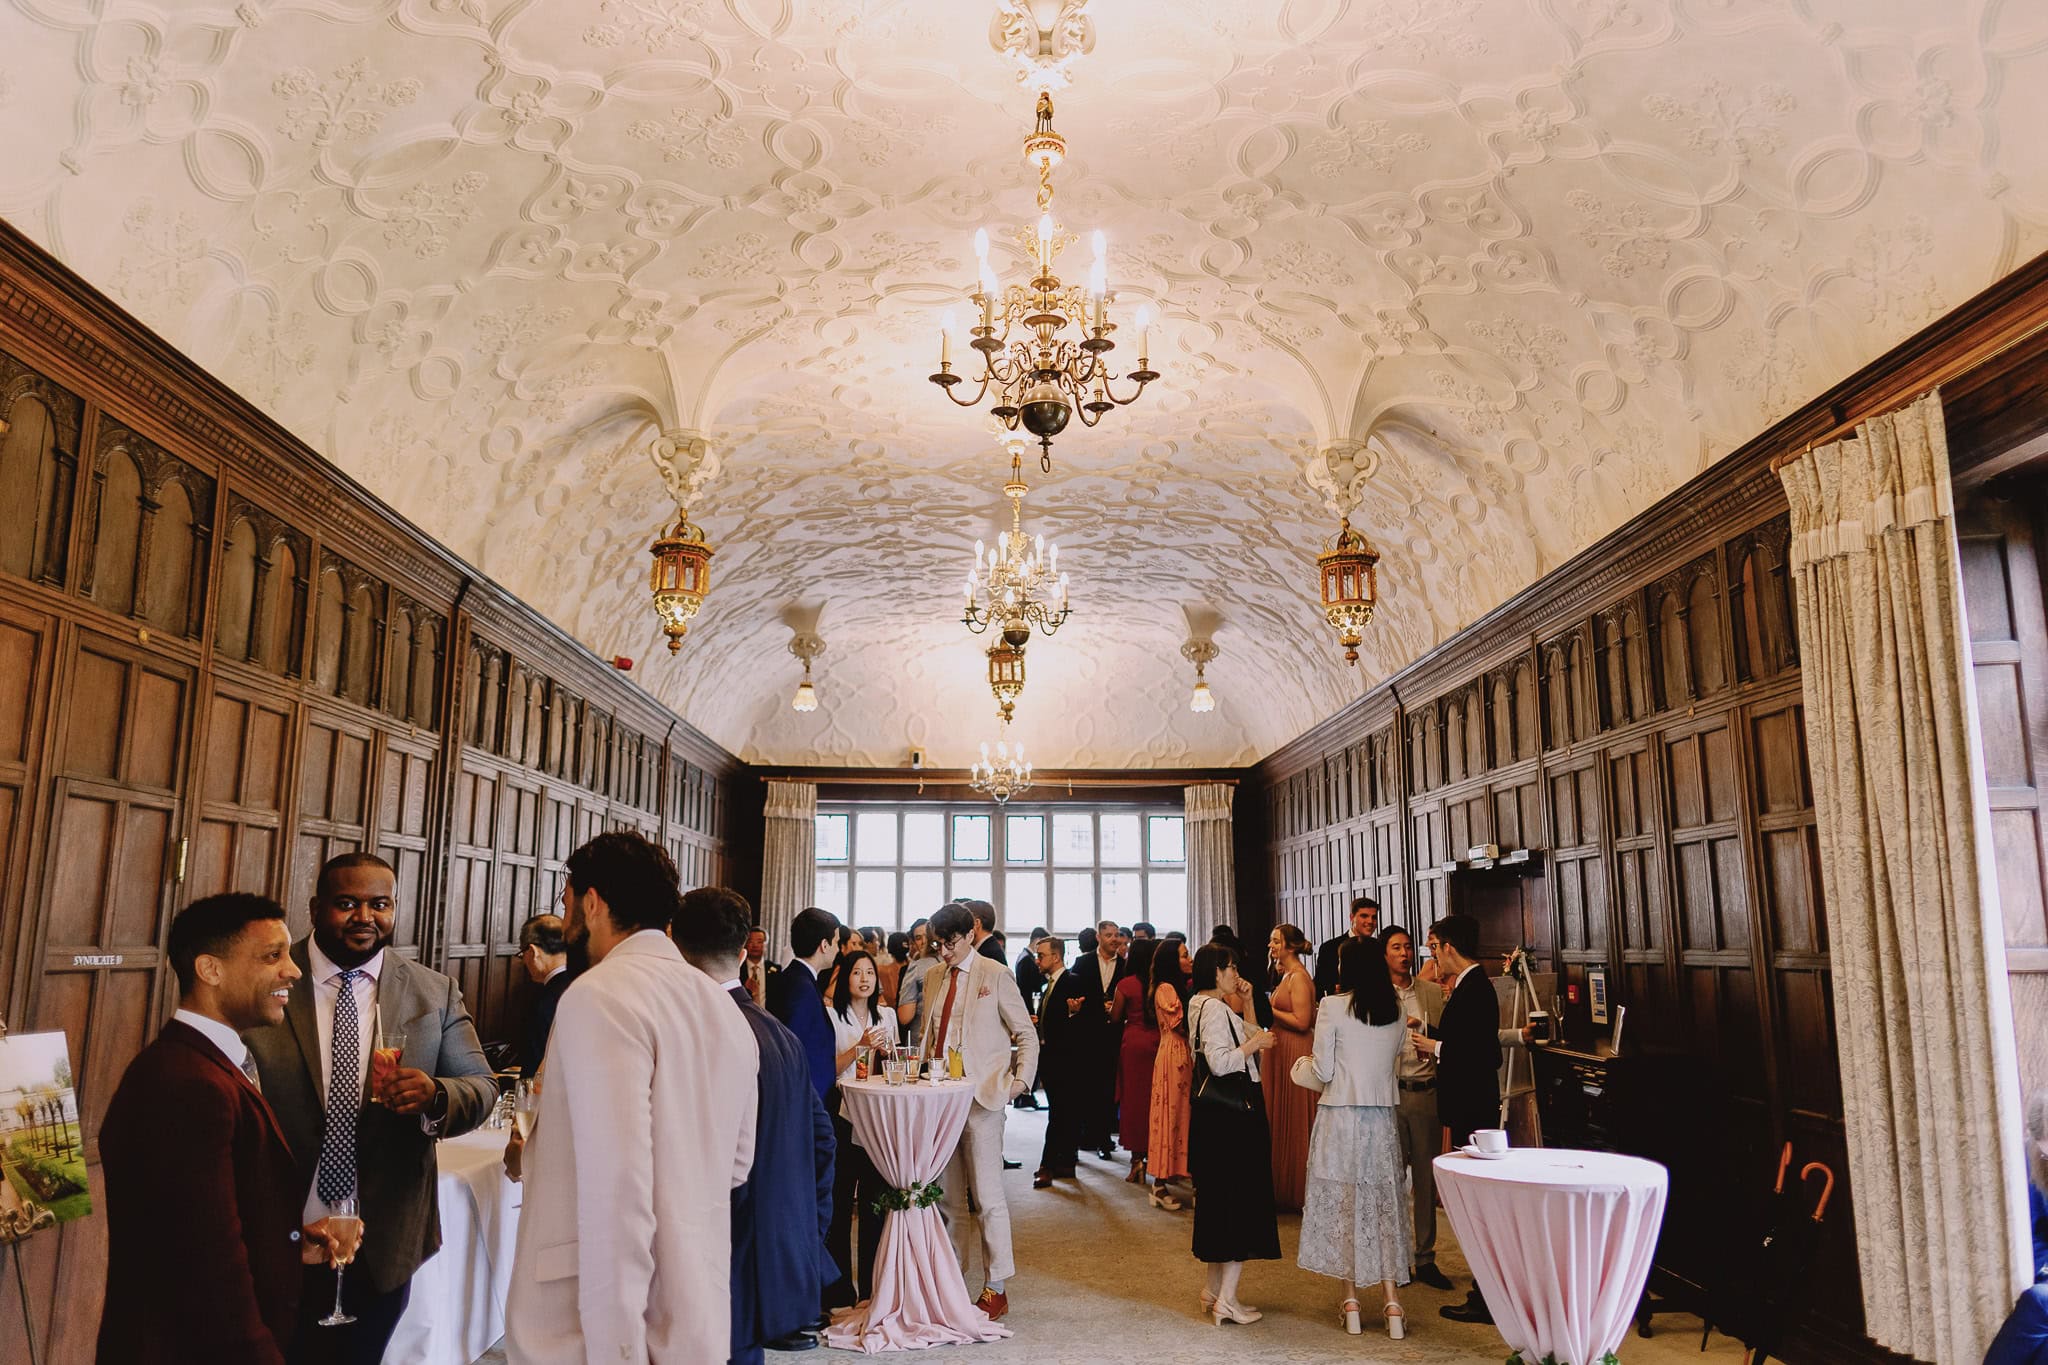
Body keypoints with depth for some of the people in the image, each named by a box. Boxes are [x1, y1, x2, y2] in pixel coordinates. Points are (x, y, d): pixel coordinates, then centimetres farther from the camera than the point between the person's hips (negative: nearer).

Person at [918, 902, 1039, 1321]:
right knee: (947, 1196, 12)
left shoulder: (996, 976, -4)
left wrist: (1021, 1077, -13)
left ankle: (996, 1289, 8)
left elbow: (1027, 1035, -1)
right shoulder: (933, 976, 12)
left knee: (987, 1195, -2)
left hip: (981, 1096, -5)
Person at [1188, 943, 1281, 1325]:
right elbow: (1220, 1062, -24)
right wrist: (1255, 1043, -14)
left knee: (1219, 1196, 16)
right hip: (1233, 1111, -10)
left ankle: (1214, 1291, 24)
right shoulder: (1215, 1008, -16)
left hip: (1215, 1110, 10)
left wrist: (1246, 1004, 13)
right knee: (1243, 1197, -5)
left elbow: (1249, 1034, 19)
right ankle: (1227, 1299, -3)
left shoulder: (1202, 1005, 15)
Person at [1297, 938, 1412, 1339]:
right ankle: (1392, 1304, 7)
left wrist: (1311, 1062, 11)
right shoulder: (1396, 1009, 2)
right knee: (1384, 1201, 10)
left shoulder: (1333, 1006, -12)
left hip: (1340, 1115, -4)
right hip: (1382, 1116, 4)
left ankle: (1351, 1302, 14)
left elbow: (1324, 1070, -9)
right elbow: (1399, 1051, 14)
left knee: (1342, 1202, 8)